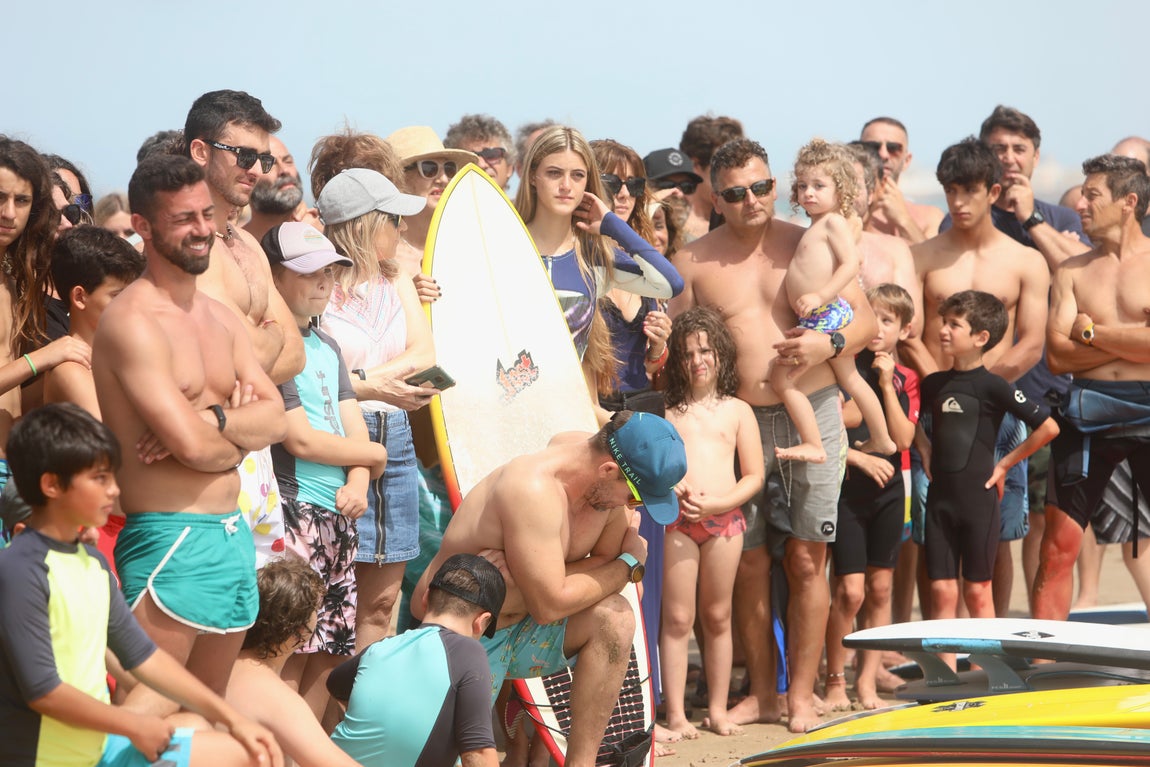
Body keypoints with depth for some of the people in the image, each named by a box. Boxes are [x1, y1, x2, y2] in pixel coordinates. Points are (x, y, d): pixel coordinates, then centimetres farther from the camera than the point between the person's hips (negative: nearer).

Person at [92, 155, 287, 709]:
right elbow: (193, 445, -21)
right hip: (170, 539, -9)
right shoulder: (132, 321, -13)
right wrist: (236, 438, 0)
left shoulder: (220, 318, 15)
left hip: (232, 535, 9)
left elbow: (275, 418, 5)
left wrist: (212, 421, -14)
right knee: (149, 714, -11)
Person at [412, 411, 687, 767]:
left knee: (614, 617, -20)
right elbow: (550, 605, -29)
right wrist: (631, 563, -16)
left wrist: (525, 582, -22)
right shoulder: (534, 489, -31)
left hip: (521, 629, 6)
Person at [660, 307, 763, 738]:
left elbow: (754, 476, 5)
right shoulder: (667, 412, 9)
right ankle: (676, 714, -1)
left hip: (725, 519, 1)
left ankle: (718, 709, 15)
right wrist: (672, 490, -13)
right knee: (678, 619, -3)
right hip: (677, 521, -1)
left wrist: (716, 503, -10)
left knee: (718, 617, 8)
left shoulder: (737, 411, 9)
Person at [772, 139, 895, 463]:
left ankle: (813, 446, -10)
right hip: (826, 318, 11)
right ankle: (881, 440, 34)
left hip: (824, 316, -11)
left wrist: (820, 296, -28)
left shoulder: (834, 221, -11)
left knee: (781, 376, -11)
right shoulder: (817, 227, 18)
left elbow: (851, 263, -21)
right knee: (850, 378, 23)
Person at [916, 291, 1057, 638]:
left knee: (977, 589, 3)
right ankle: (945, 664, 7)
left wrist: (1004, 464, -5)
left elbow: (1048, 427, -9)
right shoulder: (935, 383, 7)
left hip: (978, 496, -5)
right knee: (942, 589, 3)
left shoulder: (992, 386, -9)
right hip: (940, 495, 5)